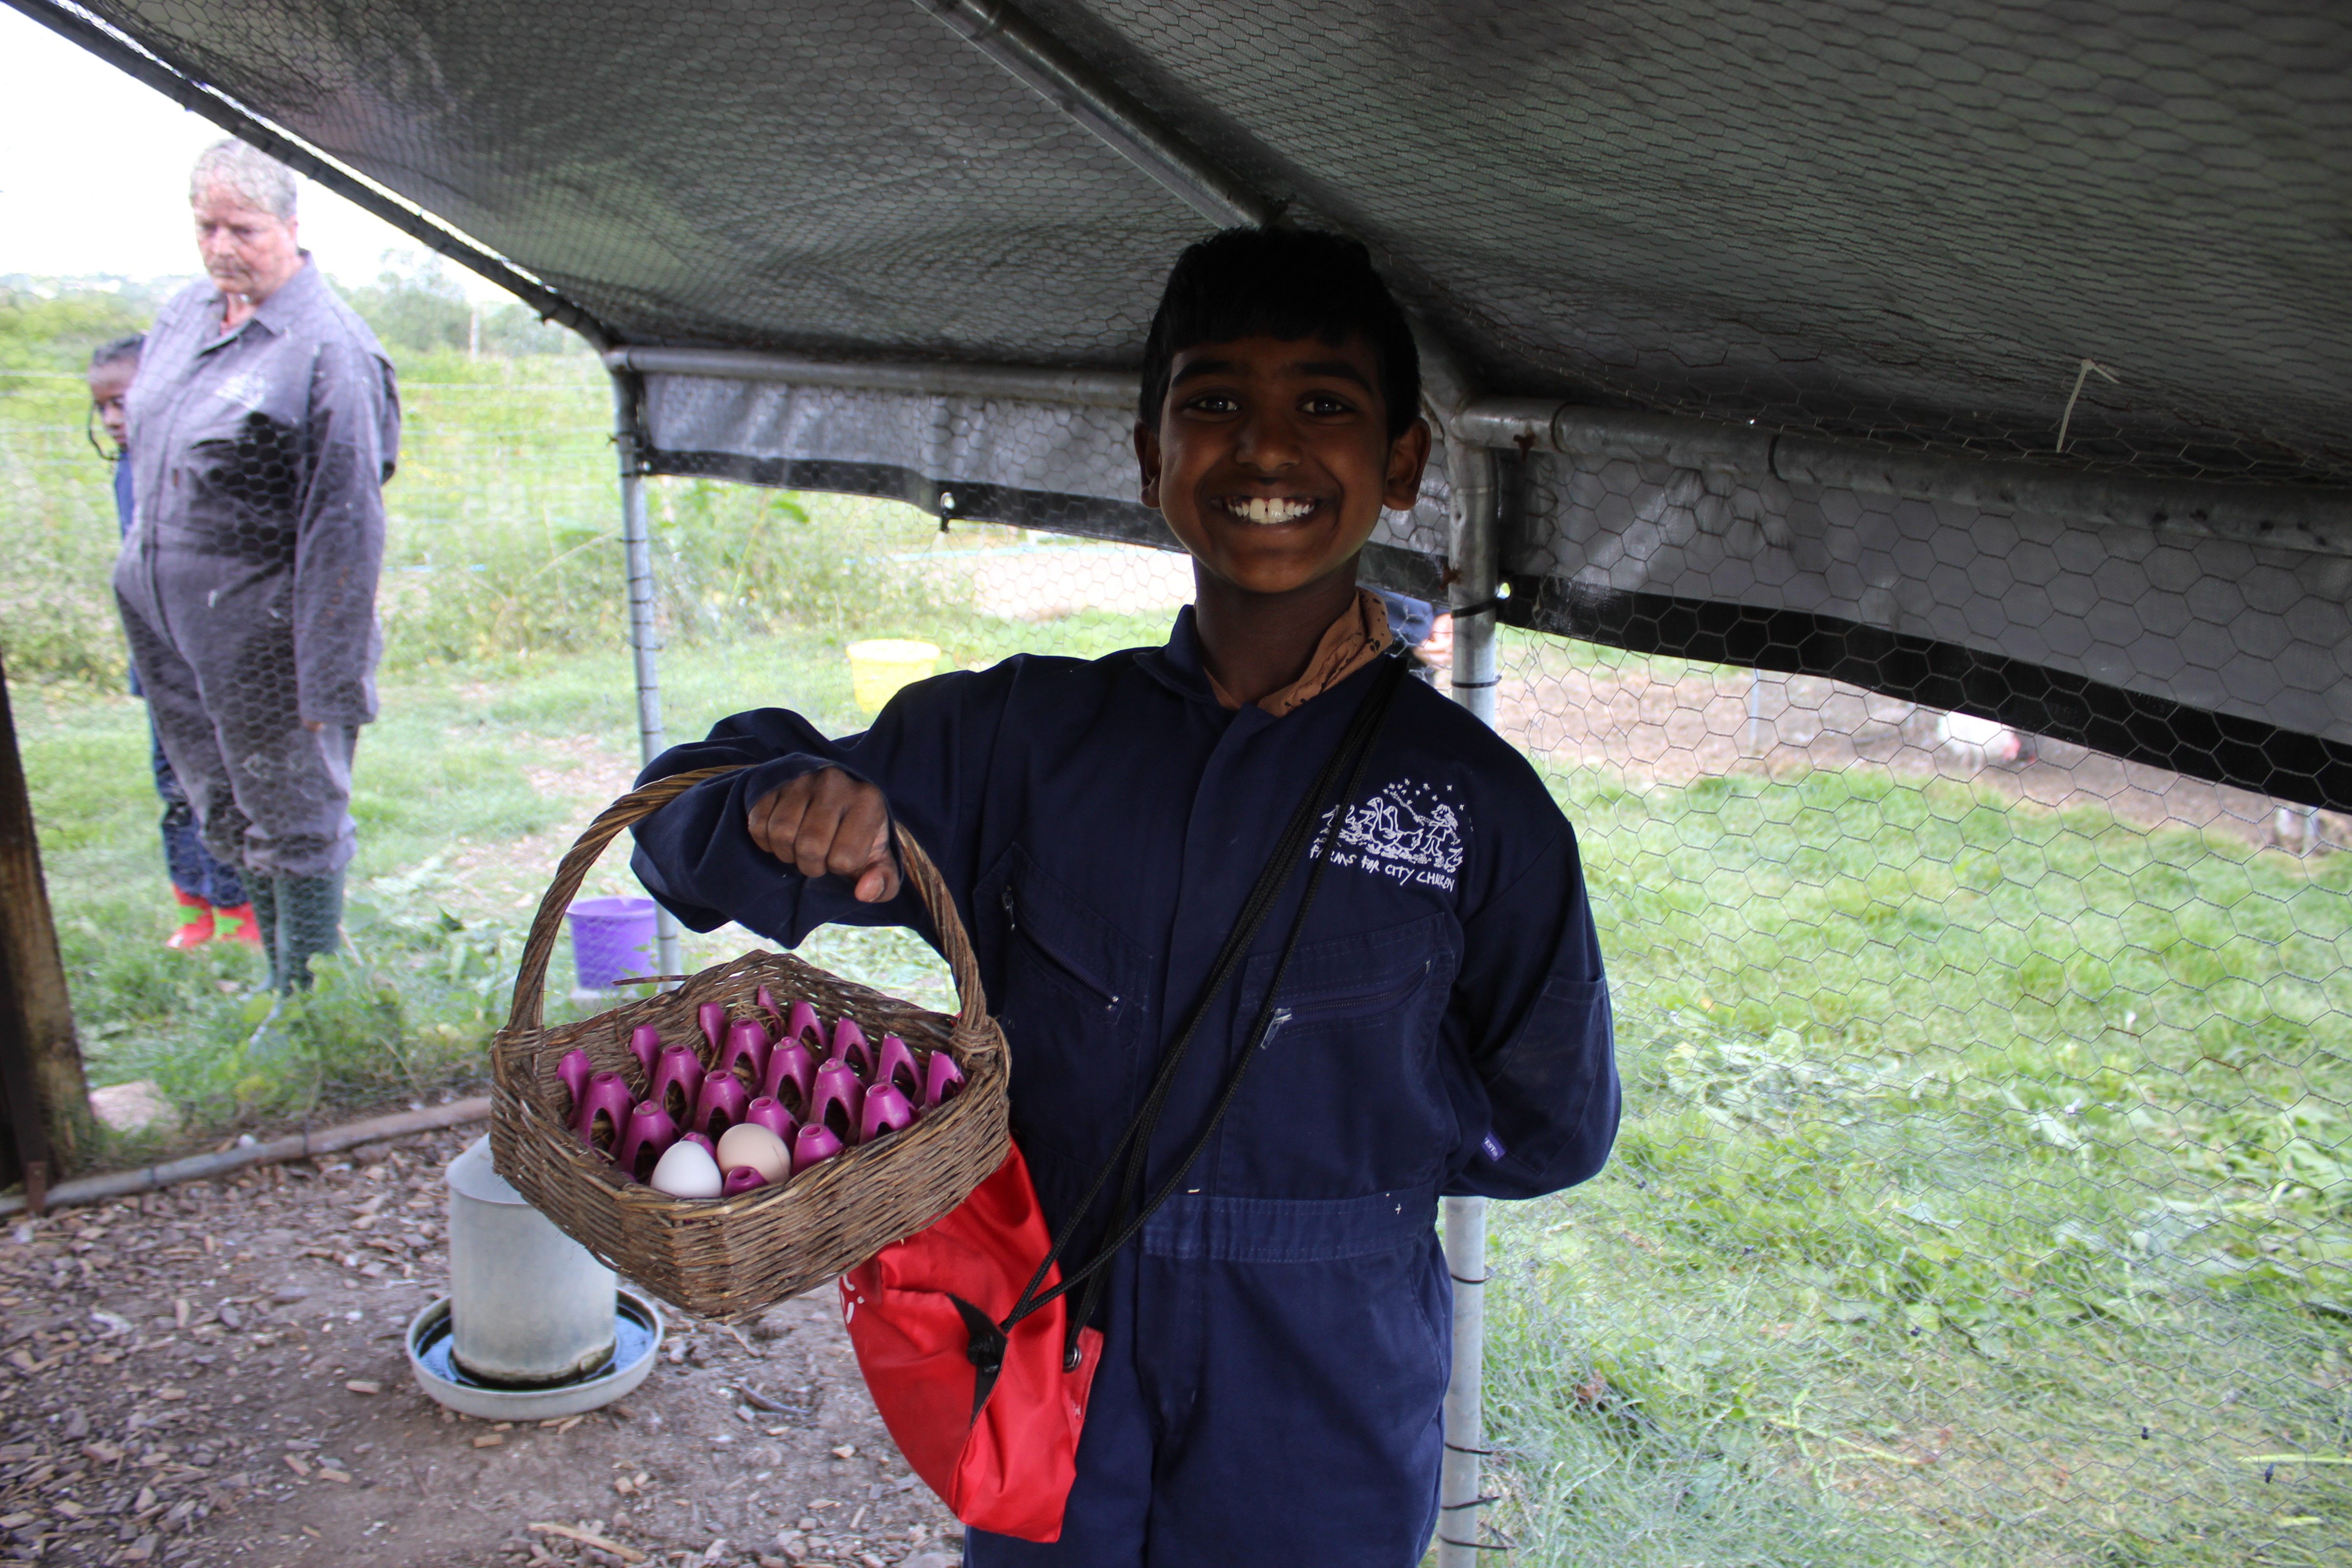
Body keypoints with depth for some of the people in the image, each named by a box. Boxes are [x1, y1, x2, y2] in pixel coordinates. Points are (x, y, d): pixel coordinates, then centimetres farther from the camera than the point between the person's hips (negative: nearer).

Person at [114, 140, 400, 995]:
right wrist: (140, 580, 22)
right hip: (166, 621, 8)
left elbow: (346, 524, -19)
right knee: (227, 820, 18)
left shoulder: (327, 347, -17)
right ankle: (283, 981, 34)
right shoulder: (184, 314, 8)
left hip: (264, 636, -8)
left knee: (293, 824, 5)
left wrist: (328, 680, -20)